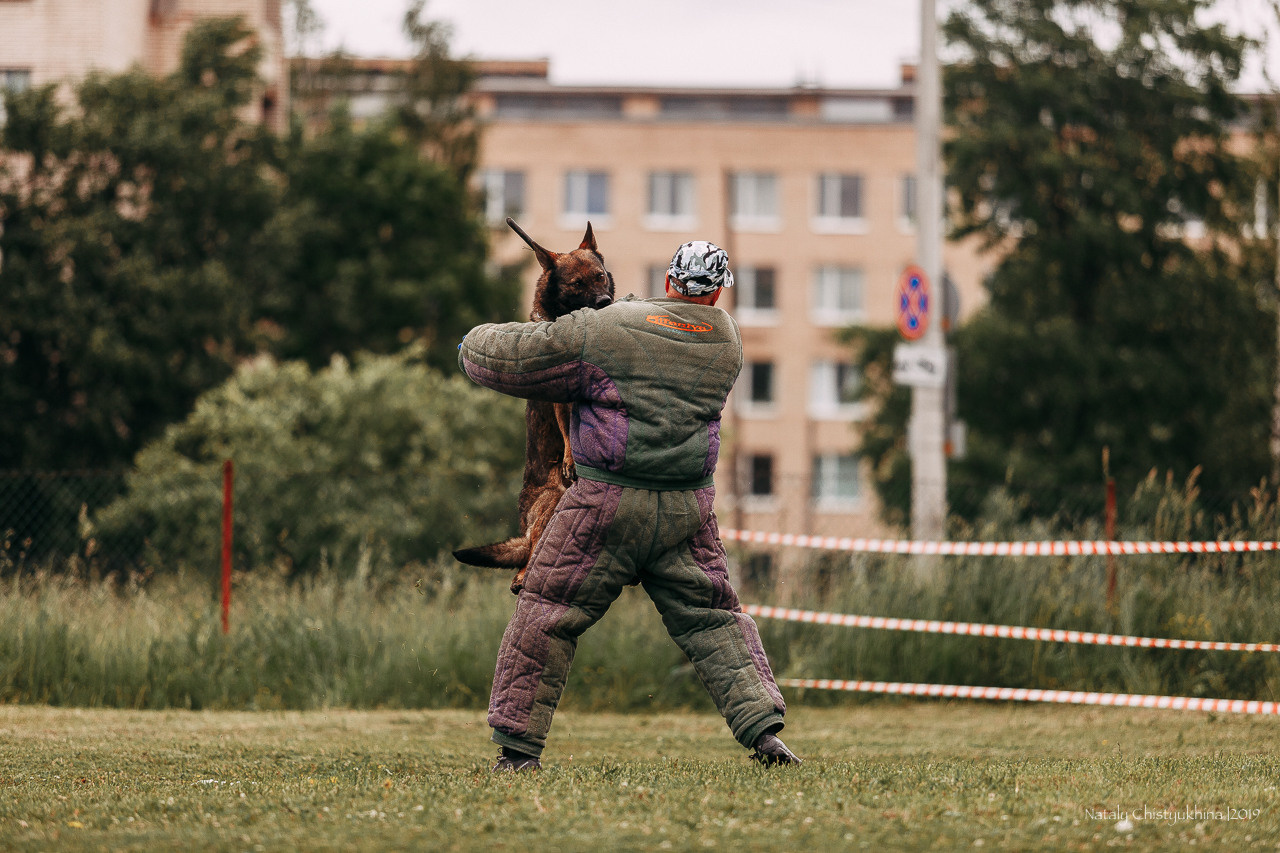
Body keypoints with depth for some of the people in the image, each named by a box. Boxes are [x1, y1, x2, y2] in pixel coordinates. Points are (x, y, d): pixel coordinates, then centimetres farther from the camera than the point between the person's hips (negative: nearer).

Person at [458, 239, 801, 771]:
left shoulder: (605, 330, -7)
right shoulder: (725, 340, 5)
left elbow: (510, 359, -3)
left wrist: (476, 343, 20)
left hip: (609, 504, -3)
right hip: (688, 508, 3)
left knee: (547, 615, 6)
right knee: (712, 621, 14)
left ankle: (518, 745, 7)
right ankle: (762, 730, 2)